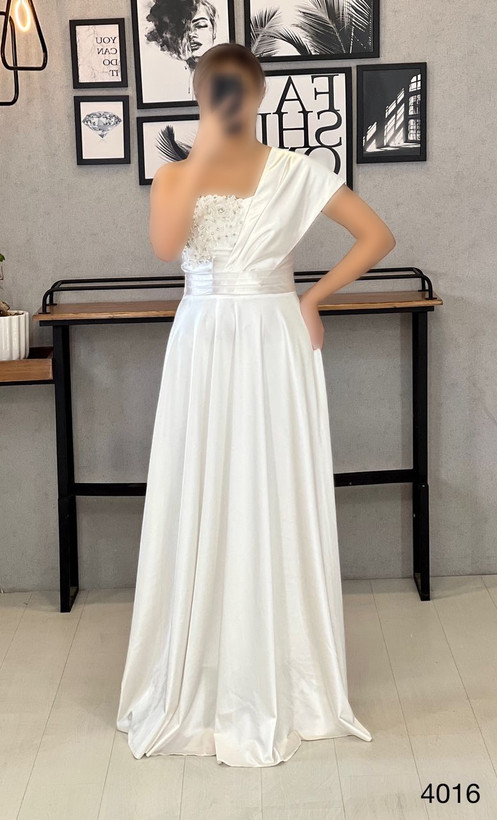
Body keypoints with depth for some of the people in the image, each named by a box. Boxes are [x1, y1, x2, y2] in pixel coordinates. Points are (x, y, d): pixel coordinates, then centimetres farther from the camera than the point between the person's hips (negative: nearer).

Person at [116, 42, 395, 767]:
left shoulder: (298, 173, 1)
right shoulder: (175, 175, 3)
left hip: (275, 347, -1)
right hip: (203, 349, 1)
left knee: (278, 507, 3)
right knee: (199, 511, 4)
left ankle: (282, 686, 13)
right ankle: (197, 688, 13)